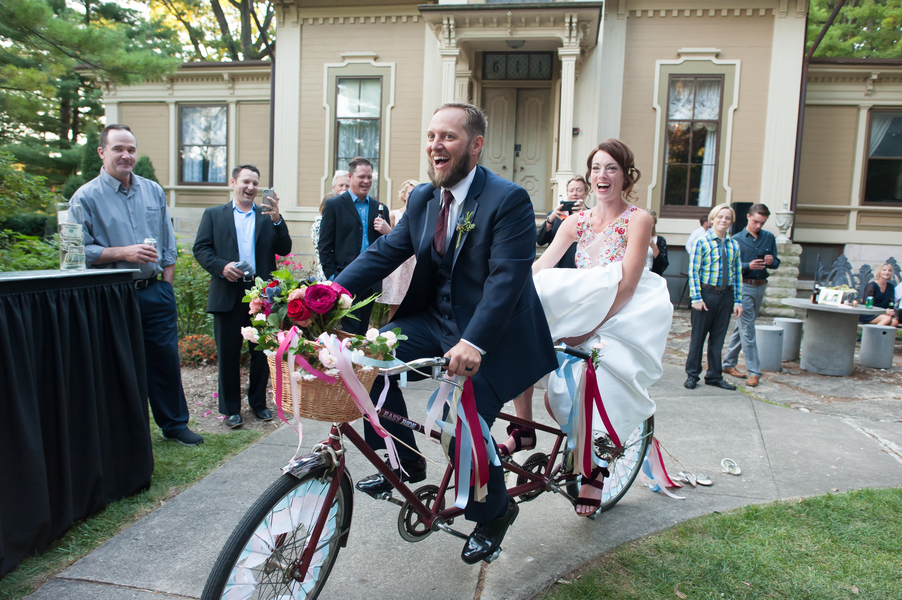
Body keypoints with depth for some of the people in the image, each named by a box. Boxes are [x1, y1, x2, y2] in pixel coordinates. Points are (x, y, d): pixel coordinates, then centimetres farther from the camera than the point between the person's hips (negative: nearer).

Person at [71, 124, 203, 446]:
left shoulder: (153, 191, 10)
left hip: (155, 292, 4)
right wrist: (124, 253, -17)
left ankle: (174, 423, 24)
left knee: (166, 359, 9)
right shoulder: (86, 197, -4)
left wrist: (166, 285, 6)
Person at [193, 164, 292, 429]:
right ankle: (230, 408, 18)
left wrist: (277, 219, -12)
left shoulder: (268, 216, 11)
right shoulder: (214, 214, 10)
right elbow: (201, 249, 2)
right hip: (228, 295, -1)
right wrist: (221, 266, -15)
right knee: (228, 354, 5)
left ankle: (258, 403, 24)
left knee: (262, 352, 9)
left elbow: (284, 249, 1)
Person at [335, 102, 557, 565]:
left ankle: (494, 513, 20)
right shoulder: (422, 199, 6)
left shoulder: (508, 201, -16)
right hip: (435, 319, 7)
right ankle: (405, 463, 11)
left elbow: (507, 279, -24)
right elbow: (385, 252, 2)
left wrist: (473, 343, -35)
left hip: (489, 334, -6)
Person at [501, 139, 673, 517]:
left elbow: (624, 287, -14)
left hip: (621, 320, -4)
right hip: (582, 315, 5)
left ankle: (597, 467, 1)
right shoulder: (578, 222, 11)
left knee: (598, 391, -27)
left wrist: (589, 329, -23)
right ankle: (523, 427, -9)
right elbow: (537, 268, -1)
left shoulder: (638, 220, -4)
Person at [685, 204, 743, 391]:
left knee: (718, 338, 11)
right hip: (706, 293, -4)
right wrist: (696, 298, -13)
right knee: (698, 336, 5)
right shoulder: (702, 242, -3)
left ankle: (714, 376, 22)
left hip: (726, 295, 4)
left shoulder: (734, 245, 9)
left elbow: (737, 274, 9)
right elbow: (693, 272, -7)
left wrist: (737, 300, 4)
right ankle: (692, 375, 17)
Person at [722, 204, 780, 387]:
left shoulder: (769, 238, 9)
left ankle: (729, 364, 23)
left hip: (760, 287, 5)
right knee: (747, 328, -7)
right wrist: (748, 266, -25)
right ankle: (754, 371, -4)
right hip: (743, 286, -5)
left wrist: (771, 261, -11)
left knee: (742, 326, 12)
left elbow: (776, 263, 12)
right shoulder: (736, 240, -4)